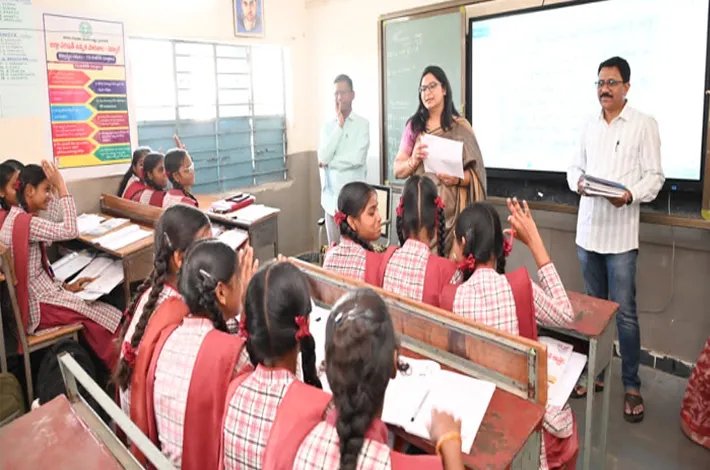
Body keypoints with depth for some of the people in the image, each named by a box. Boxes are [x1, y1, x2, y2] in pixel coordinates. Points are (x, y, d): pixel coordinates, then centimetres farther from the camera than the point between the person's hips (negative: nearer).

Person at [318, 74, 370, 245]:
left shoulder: (362, 124, -2)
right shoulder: (328, 125, 8)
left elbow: (357, 158, -15)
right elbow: (323, 156, -7)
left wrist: (328, 162, -6)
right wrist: (339, 125, -7)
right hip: (332, 196, 3)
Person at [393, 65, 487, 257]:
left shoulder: (461, 127, 1)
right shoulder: (413, 125, 7)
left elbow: (476, 172, 1)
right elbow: (397, 170, 6)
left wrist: (457, 179, -19)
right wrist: (414, 160, -13)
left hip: (450, 208, -1)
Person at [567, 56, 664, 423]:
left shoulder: (645, 125, -1)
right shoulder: (589, 127, 14)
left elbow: (655, 176, -5)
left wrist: (630, 195, -24)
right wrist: (577, 182, -8)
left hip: (621, 233, -5)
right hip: (587, 230, 5)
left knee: (625, 313, -1)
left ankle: (631, 386, 13)